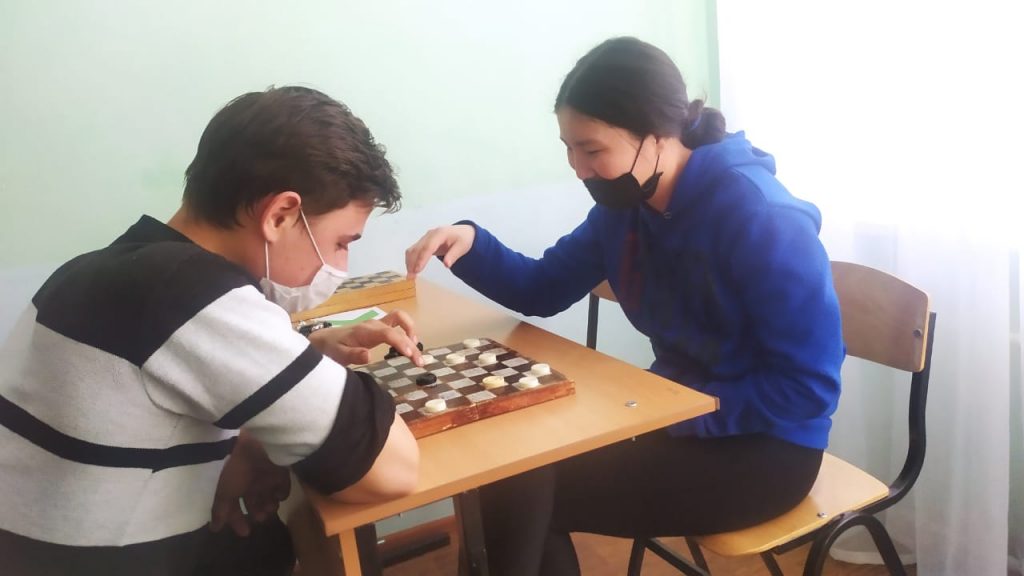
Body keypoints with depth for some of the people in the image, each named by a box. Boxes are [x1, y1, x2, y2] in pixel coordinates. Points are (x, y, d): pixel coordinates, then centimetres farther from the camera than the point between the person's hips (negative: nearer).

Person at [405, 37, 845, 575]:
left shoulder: (761, 218, -24)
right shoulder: (624, 205, -1)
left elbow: (811, 386, -24)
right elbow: (542, 290, 5)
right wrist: (470, 243, -13)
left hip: (764, 445, -7)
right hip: (675, 416, 7)